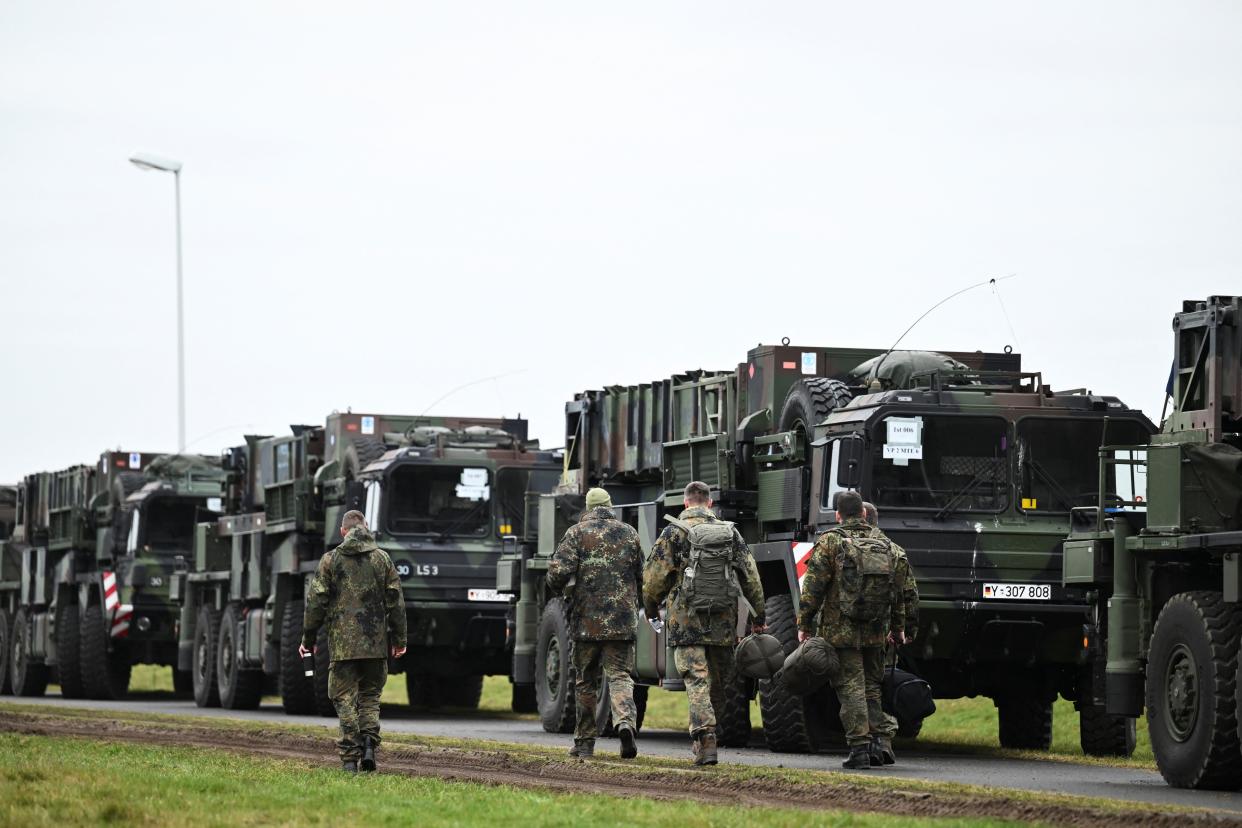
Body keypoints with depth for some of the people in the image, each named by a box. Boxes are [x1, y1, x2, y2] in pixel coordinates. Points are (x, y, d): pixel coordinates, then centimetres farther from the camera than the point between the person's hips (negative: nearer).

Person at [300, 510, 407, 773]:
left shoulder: (331, 560, 0)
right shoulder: (382, 559, 5)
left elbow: (316, 602, 0)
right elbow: (395, 601, 5)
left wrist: (308, 639, 8)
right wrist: (399, 639, 12)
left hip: (343, 643, -2)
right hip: (376, 643, 2)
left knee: (345, 698, 3)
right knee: (370, 696, 14)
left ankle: (350, 757, -4)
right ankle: (369, 744, -5)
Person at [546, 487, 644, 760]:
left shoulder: (577, 533, -1)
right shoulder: (629, 533, 8)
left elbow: (559, 571, -12)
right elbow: (641, 577, 11)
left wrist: (557, 589, 10)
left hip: (587, 619, -1)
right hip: (622, 622, 1)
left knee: (585, 681, 11)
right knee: (620, 676, 1)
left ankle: (584, 742, 15)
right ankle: (626, 720, -27)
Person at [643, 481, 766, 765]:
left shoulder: (674, 533, -2)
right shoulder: (731, 533, 8)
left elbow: (655, 577, -2)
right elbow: (750, 578, 9)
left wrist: (650, 608, 15)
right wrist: (758, 616, 16)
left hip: (687, 621, -3)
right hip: (724, 623, 3)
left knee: (697, 681, -6)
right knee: (719, 681, 16)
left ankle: (705, 740, -19)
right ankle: (704, 739, 25)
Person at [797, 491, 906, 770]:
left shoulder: (830, 542, -5)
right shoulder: (884, 545, 10)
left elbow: (812, 587, -9)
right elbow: (897, 591, 15)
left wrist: (804, 624, -2)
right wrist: (897, 627, 24)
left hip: (841, 630, -4)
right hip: (876, 632, 4)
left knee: (851, 688, -3)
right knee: (872, 688, 15)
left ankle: (859, 747, -9)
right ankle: (880, 742, 6)